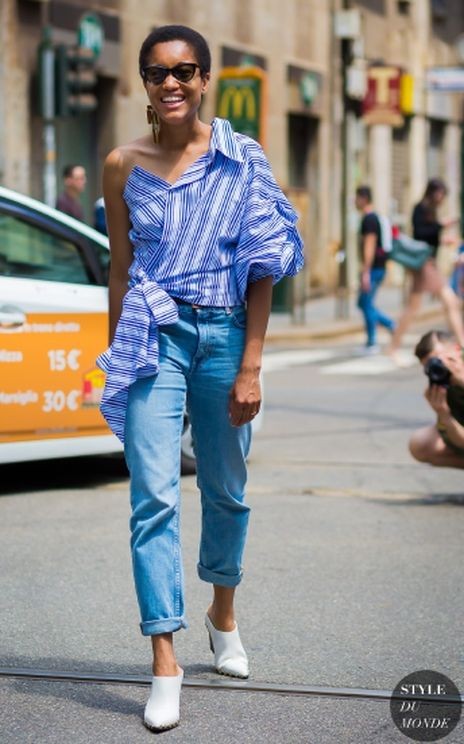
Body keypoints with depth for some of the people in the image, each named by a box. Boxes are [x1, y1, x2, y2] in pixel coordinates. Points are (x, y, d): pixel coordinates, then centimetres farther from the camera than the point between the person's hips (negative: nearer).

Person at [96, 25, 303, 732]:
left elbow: (263, 270, 0)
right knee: (154, 496, -9)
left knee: (226, 489, 13)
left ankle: (224, 611, 38)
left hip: (225, 335, 0)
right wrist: (116, 358, 12)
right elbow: (121, 267, 12)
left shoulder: (242, 161, 0)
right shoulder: (124, 166, 5)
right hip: (154, 336, 0)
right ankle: (165, 660, -7)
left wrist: (250, 367, -5)